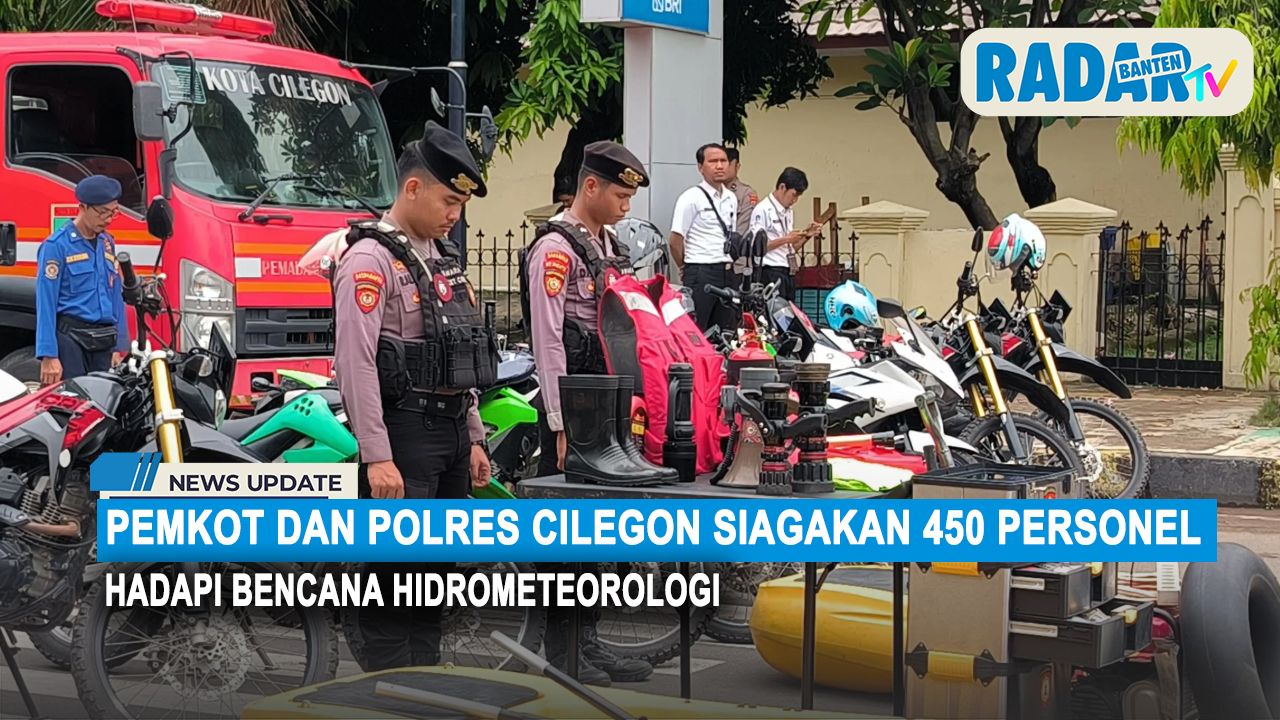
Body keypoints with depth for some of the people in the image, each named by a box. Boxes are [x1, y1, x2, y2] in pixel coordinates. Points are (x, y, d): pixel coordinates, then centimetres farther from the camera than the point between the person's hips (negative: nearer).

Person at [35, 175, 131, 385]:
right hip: (70, 339, -7)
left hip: (103, 343, 7)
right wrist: (48, 356, -18)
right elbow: (46, 304, -12)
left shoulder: (107, 243, 14)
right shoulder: (57, 245, -7)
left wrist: (118, 346, 14)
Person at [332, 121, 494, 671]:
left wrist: (473, 439, 18)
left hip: (451, 432, 9)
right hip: (403, 434, -9)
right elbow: (356, 362, -19)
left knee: (437, 572, 13)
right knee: (395, 572, -7)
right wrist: (376, 457, -24)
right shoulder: (370, 258, -11)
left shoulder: (443, 256, 17)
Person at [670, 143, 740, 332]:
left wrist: (728, 264, 15)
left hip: (727, 273, 7)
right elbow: (675, 241, -9)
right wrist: (688, 269, 2)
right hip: (701, 274, -7)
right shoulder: (692, 198, -9)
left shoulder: (731, 198, 13)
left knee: (727, 331, 10)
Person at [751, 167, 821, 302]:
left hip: (789, 274, 8)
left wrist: (806, 235, 4)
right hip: (771, 274, -8)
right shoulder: (763, 210, -8)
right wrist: (785, 240, -16)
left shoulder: (789, 212, 16)